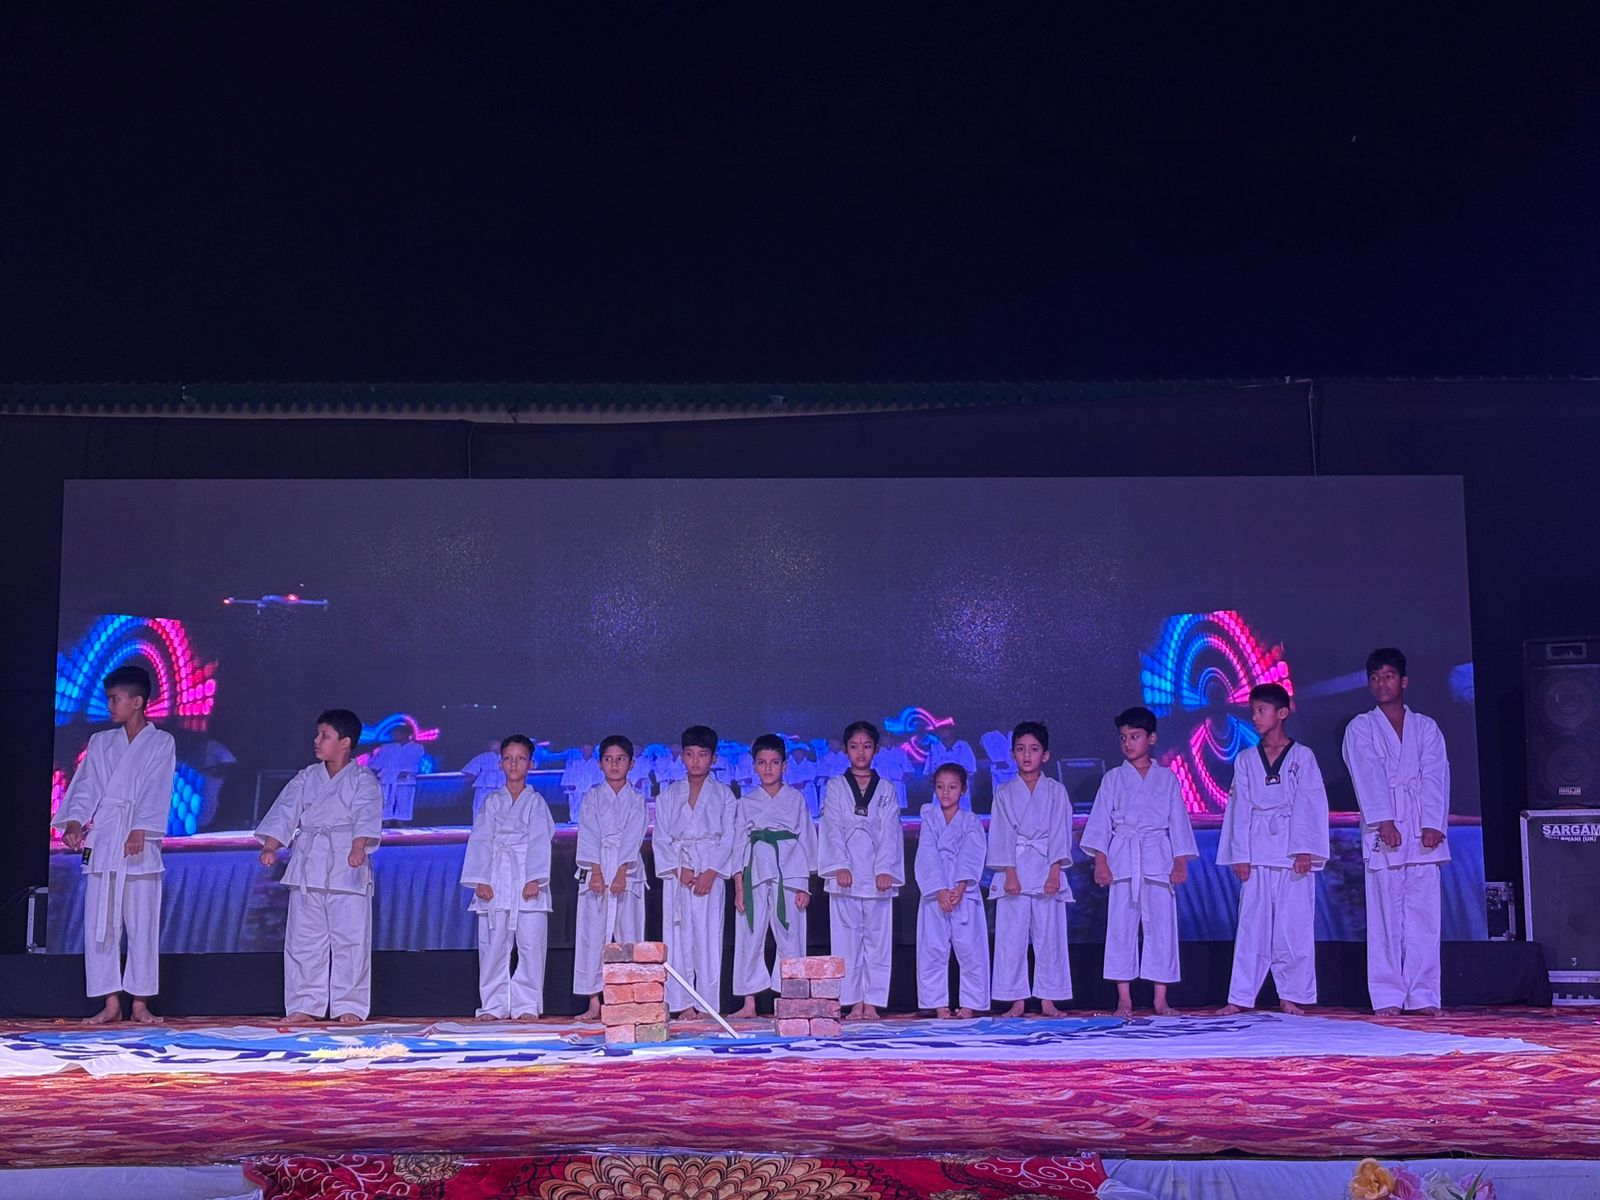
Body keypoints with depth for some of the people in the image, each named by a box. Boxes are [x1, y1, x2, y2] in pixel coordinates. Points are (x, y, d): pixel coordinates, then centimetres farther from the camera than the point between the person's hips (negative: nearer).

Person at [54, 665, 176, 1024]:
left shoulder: (161, 743, 4)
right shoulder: (100, 742, 16)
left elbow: (156, 793, -7)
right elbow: (86, 786, 7)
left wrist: (140, 831, -19)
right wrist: (74, 820, -10)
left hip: (139, 847, -4)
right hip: (100, 845, 4)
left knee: (142, 925, -2)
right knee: (98, 925, 1)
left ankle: (140, 1004, 5)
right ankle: (111, 1004, 7)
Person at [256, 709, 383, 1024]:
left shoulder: (363, 780, -1)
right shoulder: (306, 778, 13)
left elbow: (366, 818, -15)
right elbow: (285, 813, 6)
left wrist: (358, 848, -32)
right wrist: (270, 846, -8)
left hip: (348, 869, -4)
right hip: (307, 867, 5)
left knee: (350, 938, -3)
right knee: (303, 939, 6)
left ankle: (350, 1007, 4)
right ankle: (304, 1006, 13)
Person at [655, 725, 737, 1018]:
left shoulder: (724, 795, 6)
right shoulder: (669, 795, 10)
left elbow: (728, 837, 1)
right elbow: (661, 838, 5)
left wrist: (711, 872, -11)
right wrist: (680, 869, -9)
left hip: (711, 874, -1)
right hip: (678, 872, 1)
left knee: (709, 936, -4)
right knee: (678, 937, -2)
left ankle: (708, 1003, -1)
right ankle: (683, 1003, 0)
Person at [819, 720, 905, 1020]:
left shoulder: (886, 790, 10)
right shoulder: (835, 788, 8)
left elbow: (890, 832, 1)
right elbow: (833, 830, -1)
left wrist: (885, 869, -11)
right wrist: (841, 867, -14)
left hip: (878, 876, 1)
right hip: (845, 876, 0)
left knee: (878, 938, 0)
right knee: (847, 939, -1)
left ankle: (872, 1003, 5)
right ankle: (854, 1003, 4)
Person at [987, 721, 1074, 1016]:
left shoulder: (1056, 791, 6)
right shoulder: (1005, 793, 6)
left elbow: (1060, 833, 1)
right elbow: (1002, 835, 1)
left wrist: (1055, 872, -10)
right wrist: (1010, 873, -10)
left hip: (1047, 870, 0)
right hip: (1014, 871, 0)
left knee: (1049, 934, 0)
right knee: (1011, 936, -3)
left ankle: (1048, 1000, 8)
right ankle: (1016, 1001, 4)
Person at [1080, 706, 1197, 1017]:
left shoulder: (1167, 778, 9)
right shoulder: (1113, 778, 8)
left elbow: (1178, 821, 8)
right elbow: (1101, 821, 4)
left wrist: (1180, 863, 1)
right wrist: (1100, 860, -6)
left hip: (1158, 859, 0)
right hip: (1122, 860, 0)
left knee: (1161, 924, -1)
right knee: (1121, 925, -3)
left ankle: (1160, 998, 5)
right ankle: (1124, 999, 1)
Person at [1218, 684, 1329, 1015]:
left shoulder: (1302, 756, 3)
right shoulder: (1246, 760, 11)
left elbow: (1309, 804, -2)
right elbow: (1240, 809, 8)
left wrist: (1304, 850, -11)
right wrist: (1240, 855, 1)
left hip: (1293, 852, -2)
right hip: (1256, 853, 2)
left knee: (1294, 925, -1)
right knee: (1251, 925, 1)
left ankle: (1292, 996, 8)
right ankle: (1240, 998, 4)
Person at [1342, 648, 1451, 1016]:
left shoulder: (1426, 728, 15)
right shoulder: (1360, 729, 9)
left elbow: (1435, 777, 4)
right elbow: (1368, 775, -4)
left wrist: (1433, 824, -9)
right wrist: (1384, 820, -17)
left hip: (1423, 832, 2)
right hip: (1383, 831, -2)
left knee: (1424, 914, -1)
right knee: (1386, 915, -4)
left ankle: (1423, 995, 1)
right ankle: (1387, 996, -2)